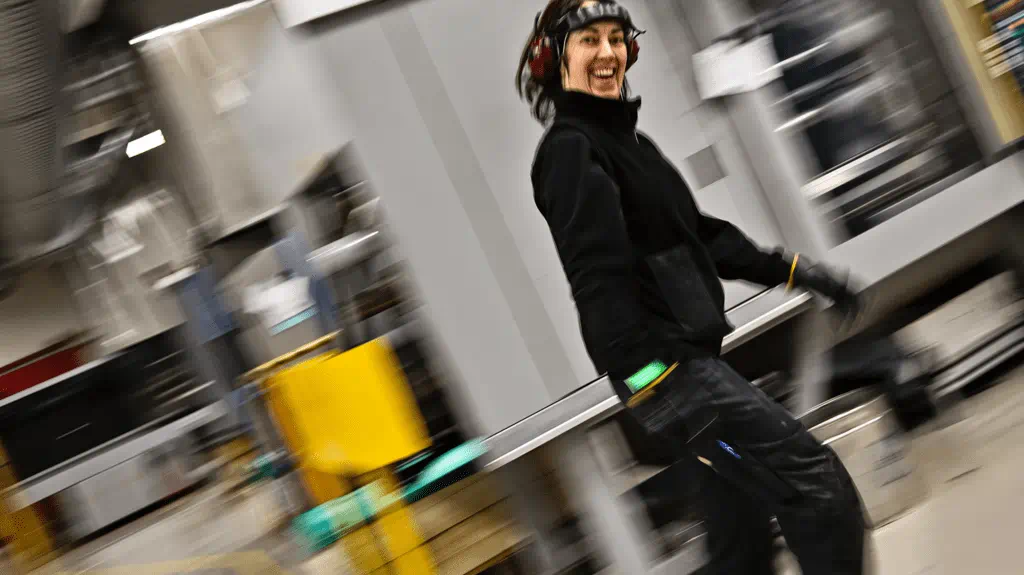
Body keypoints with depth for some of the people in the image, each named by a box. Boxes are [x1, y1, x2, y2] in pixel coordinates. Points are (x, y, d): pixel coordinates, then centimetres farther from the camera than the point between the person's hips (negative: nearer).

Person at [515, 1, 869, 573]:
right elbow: (599, 278, -21)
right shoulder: (569, 150, -9)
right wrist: (648, 376, -30)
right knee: (821, 487, -13)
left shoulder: (628, 140, 20)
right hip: (666, 371, -10)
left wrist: (791, 270, 21)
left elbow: (696, 232, 25)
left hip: (694, 359, 10)